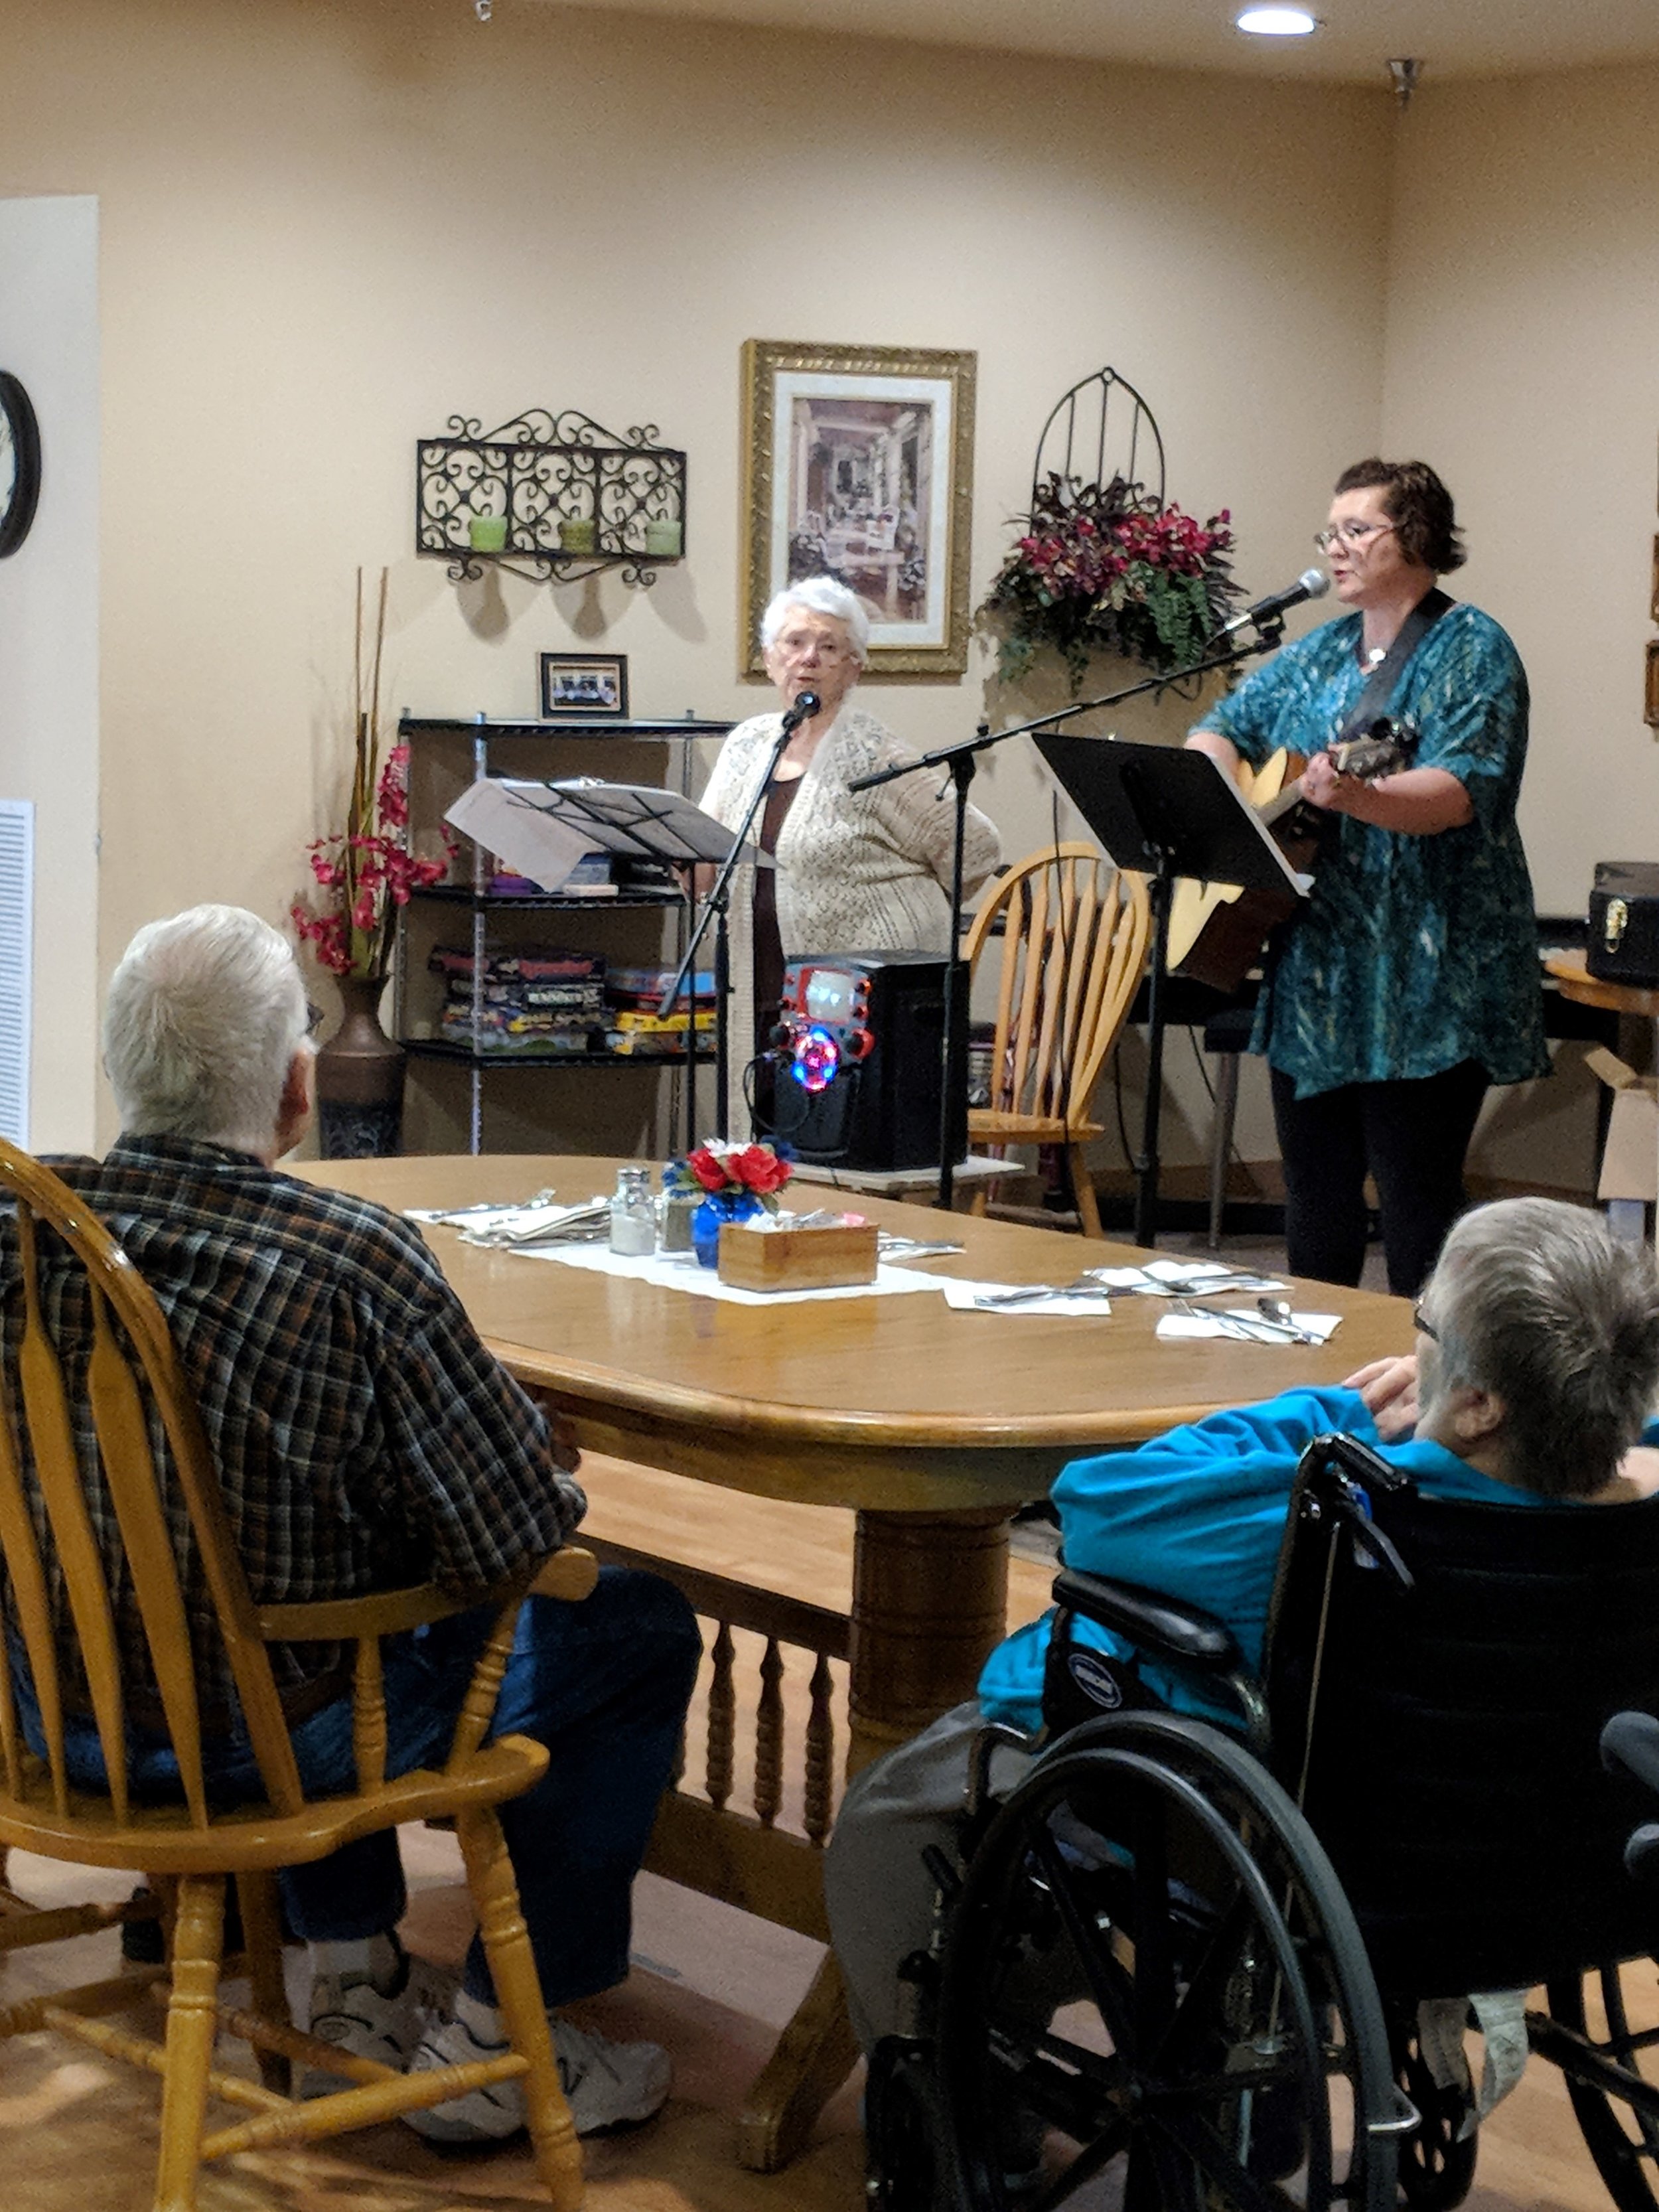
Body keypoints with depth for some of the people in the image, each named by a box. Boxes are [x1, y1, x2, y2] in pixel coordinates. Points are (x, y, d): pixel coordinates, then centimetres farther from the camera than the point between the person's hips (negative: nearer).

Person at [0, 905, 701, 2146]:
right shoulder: (353, 1263, -28)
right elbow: (509, 1543, -21)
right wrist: (551, 1466, 3)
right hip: (261, 1739, -6)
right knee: (642, 1630, 13)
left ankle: (353, 1985, 39)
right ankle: (490, 2044, 19)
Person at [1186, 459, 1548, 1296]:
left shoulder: (1470, 651, -7)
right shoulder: (1317, 654, 16)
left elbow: (1462, 790, -21)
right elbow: (1222, 725, 22)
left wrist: (1357, 797, -39)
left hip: (1420, 986, -7)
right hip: (1311, 976, 7)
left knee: (1417, 1194, -5)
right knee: (1315, 1189, 13)